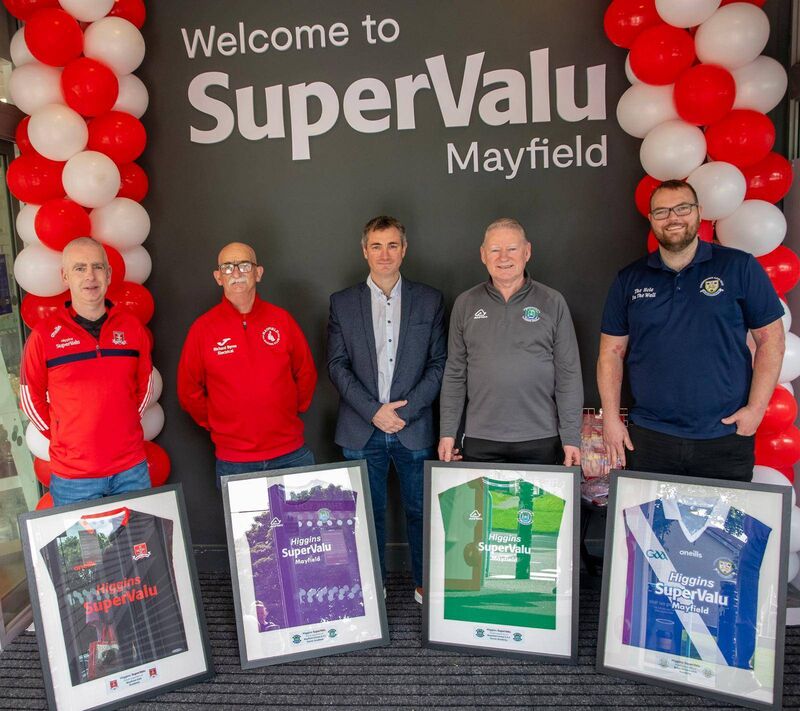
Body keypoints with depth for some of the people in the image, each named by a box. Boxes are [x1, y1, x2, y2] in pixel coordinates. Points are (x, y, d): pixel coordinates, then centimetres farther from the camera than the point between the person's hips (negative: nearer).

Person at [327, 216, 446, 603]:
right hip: (362, 431, 0)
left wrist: (407, 410, -10)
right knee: (368, 513, 12)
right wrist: (373, 411, -11)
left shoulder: (430, 300, 4)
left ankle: (425, 583, 30)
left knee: (420, 511, 11)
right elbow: (337, 365, -1)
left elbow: (438, 363, 1)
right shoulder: (342, 302, 4)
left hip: (414, 428, 0)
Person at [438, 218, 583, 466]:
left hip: (541, 440, -1)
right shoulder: (465, 304, 5)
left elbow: (568, 373, 0)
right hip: (480, 440, 1)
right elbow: (455, 373, 7)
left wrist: (571, 438, -4)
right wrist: (447, 433, 3)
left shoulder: (553, 303, 1)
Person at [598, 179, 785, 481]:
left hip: (725, 436, -1)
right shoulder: (629, 280, 5)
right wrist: (611, 418, -1)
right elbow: (611, 352, 6)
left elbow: (771, 340, 1)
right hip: (649, 437, 1)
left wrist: (756, 408, -7)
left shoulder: (739, 267, 0)